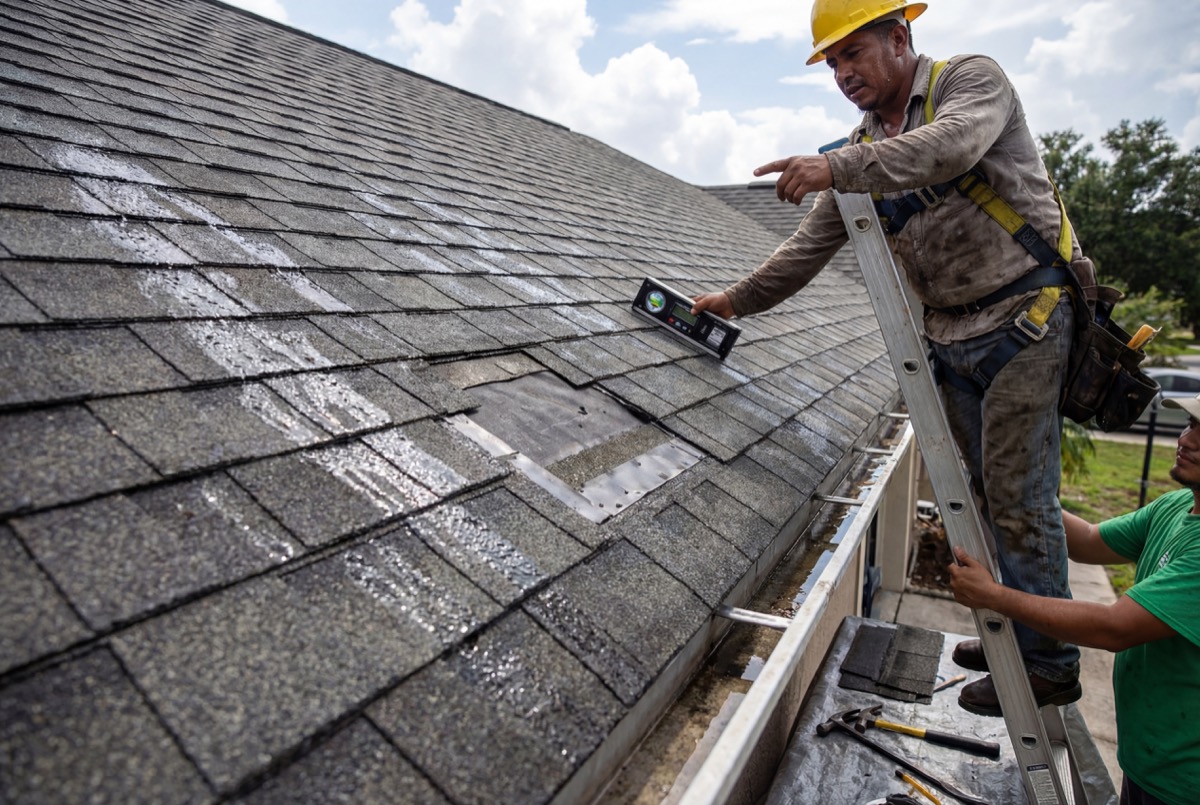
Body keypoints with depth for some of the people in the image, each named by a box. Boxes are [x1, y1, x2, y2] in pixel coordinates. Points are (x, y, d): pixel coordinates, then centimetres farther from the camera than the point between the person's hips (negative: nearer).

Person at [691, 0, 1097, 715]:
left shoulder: (971, 78, -3)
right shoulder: (864, 152, 13)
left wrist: (838, 167, -36)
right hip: (950, 336, 6)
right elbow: (811, 246, 16)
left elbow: (952, 145, -28)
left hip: (1023, 315, -6)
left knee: (1018, 496, -5)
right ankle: (1011, 632, 25)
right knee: (982, 494, 10)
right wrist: (738, 300, 15)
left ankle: (1050, 664, 9)